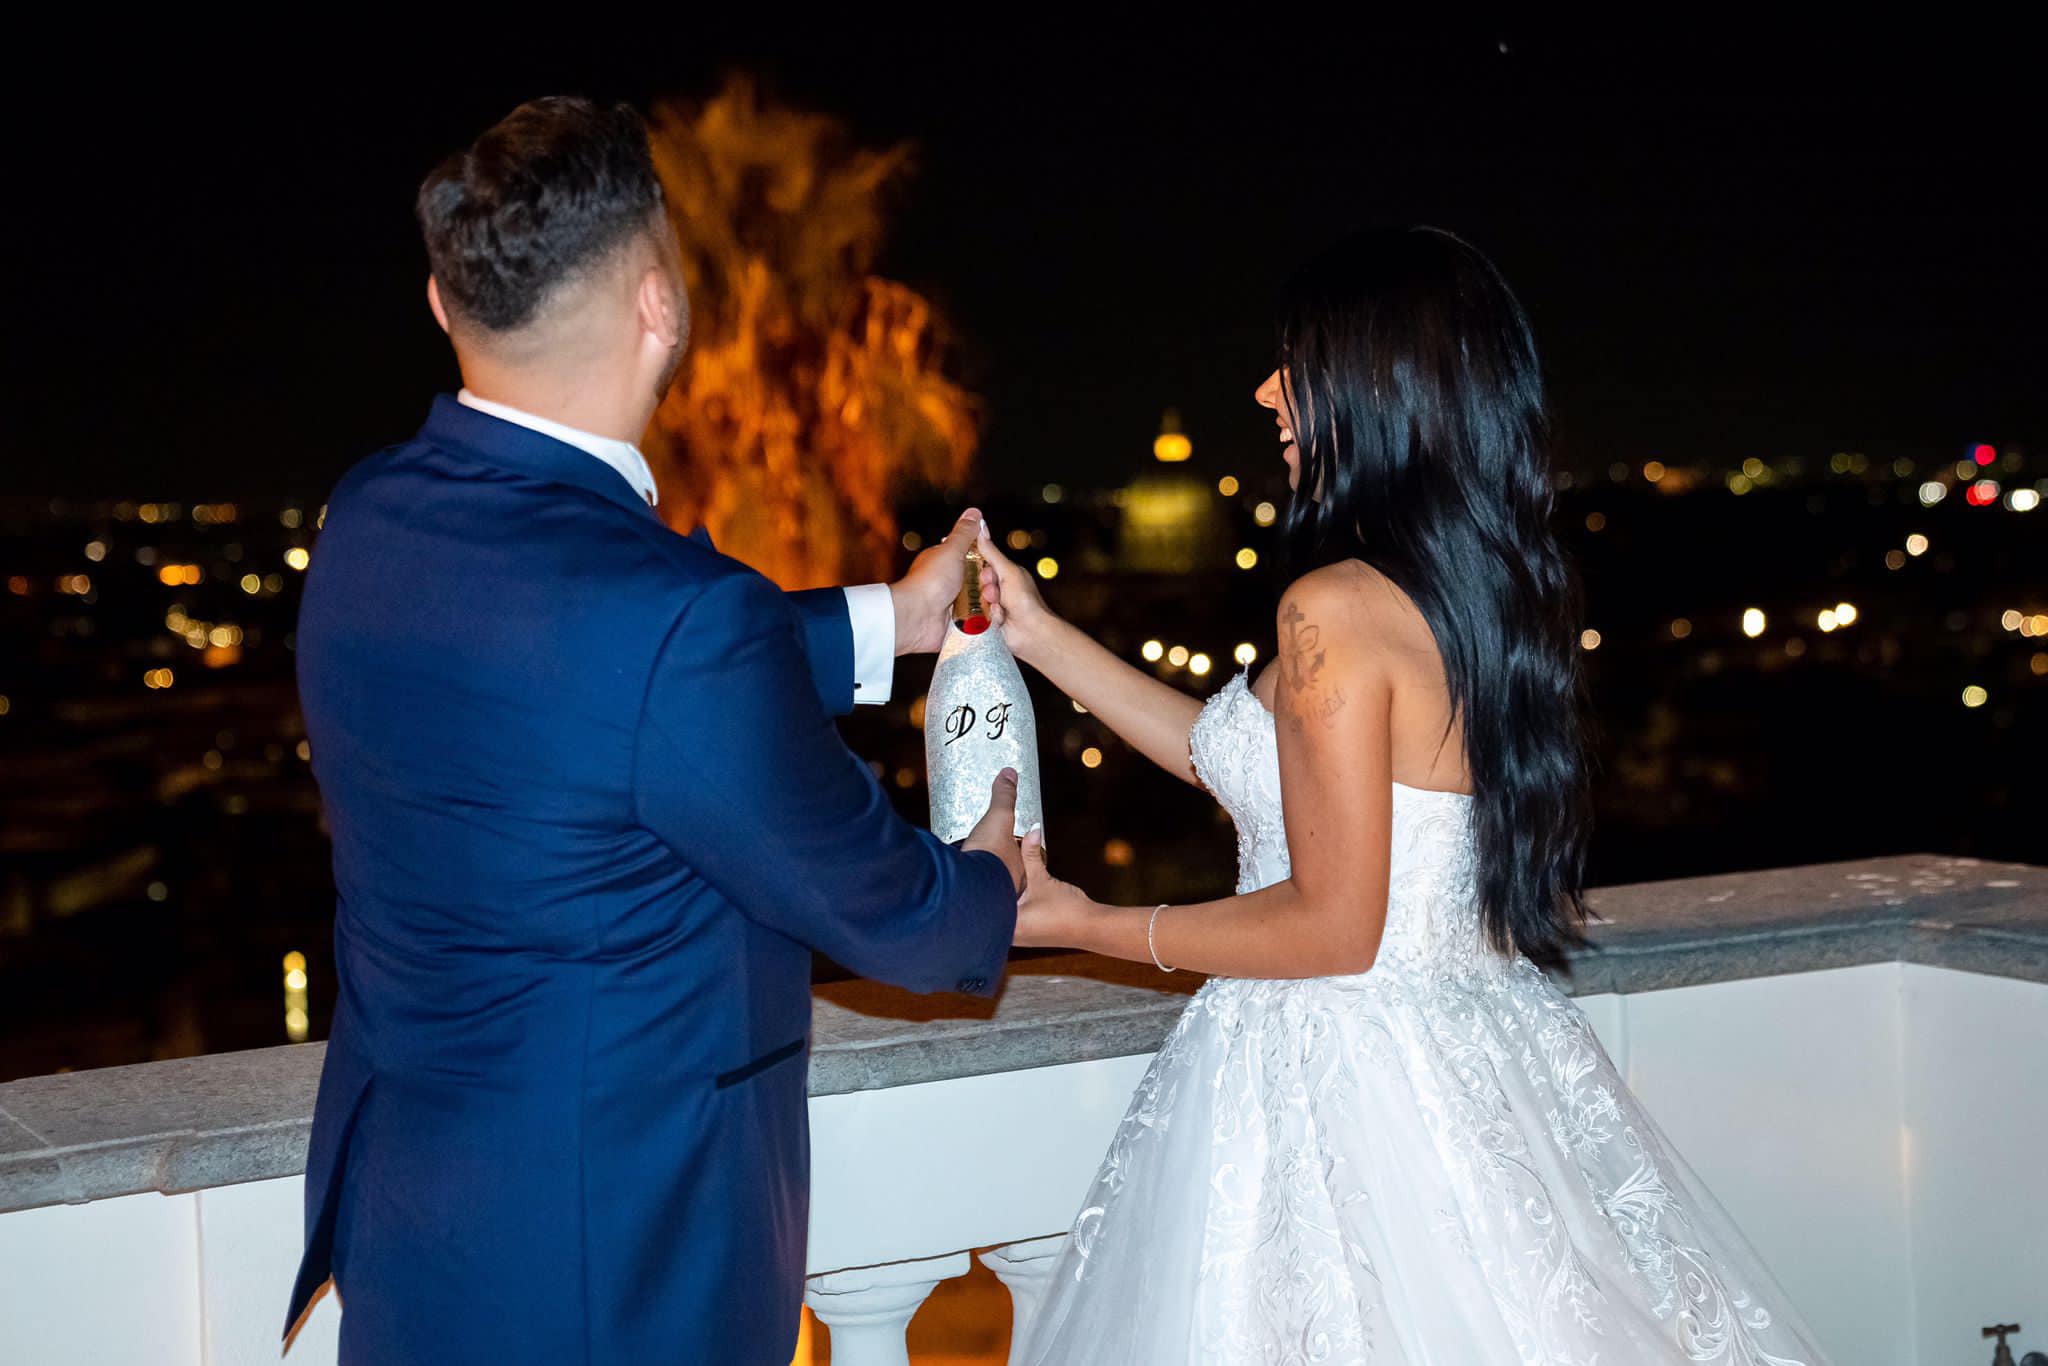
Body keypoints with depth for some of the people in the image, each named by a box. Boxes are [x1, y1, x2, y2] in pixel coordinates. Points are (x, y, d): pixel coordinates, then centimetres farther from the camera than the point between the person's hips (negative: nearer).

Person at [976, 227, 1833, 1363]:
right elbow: (1249, 763, 14)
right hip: (1475, 1049, 8)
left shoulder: (1335, 610, -21)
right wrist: (1044, 639, 17)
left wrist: (1087, 926, -9)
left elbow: (1331, 927, -20)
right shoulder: (1498, 590, 5)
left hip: (1334, 1086, -8)